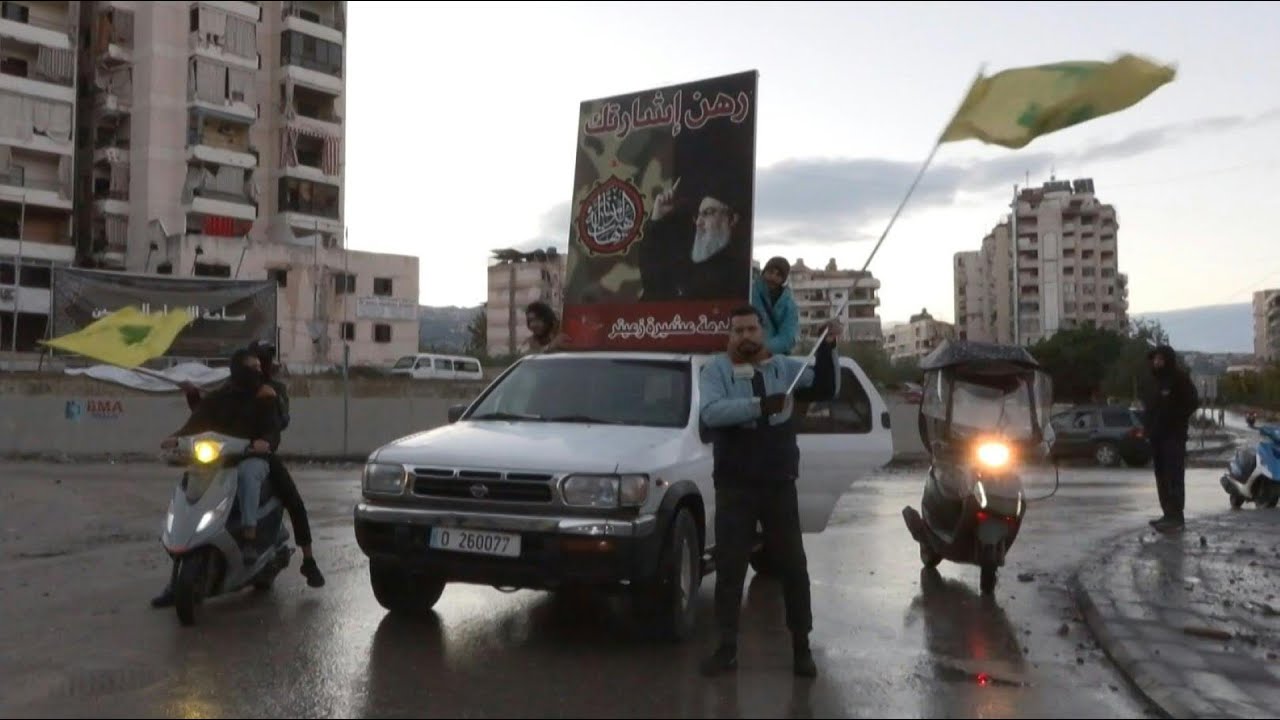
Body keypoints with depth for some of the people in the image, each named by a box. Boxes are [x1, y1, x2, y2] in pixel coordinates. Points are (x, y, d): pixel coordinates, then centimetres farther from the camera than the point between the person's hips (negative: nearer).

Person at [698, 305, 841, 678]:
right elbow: (710, 412, -21)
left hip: (779, 485, 2)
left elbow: (825, 389, 4)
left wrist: (827, 349, -10)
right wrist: (760, 405, -32)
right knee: (729, 568, 4)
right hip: (734, 487, -2)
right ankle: (726, 648, 16)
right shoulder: (716, 370, -4)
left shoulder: (785, 367, 7)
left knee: (794, 566, 8)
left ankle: (801, 647, 21)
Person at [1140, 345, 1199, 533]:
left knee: (1174, 477, -11)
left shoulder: (1180, 378, -7)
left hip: (1173, 435, -8)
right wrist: (1147, 424, 11)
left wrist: (1176, 420, -13)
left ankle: (1176, 517, -13)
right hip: (1156, 435, 8)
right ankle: (1168, 514, 15)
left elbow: (1192, 403, -11)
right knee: (1162, 477, 9)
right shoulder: (1155, 380, 17)